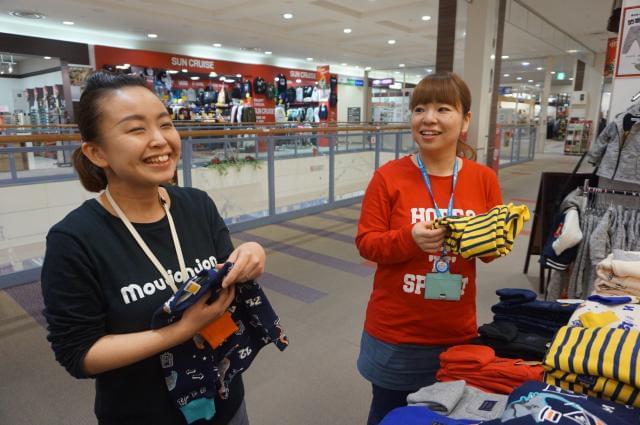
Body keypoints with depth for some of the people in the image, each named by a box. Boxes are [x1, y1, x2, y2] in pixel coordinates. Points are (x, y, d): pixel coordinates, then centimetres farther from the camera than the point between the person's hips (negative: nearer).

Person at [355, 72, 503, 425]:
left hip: (457, 332, 3)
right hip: (395, 333, -2)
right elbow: (366, 243, -11)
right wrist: (409, 239, -28)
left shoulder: (484, 179, -5)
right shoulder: (388, 177, -13)